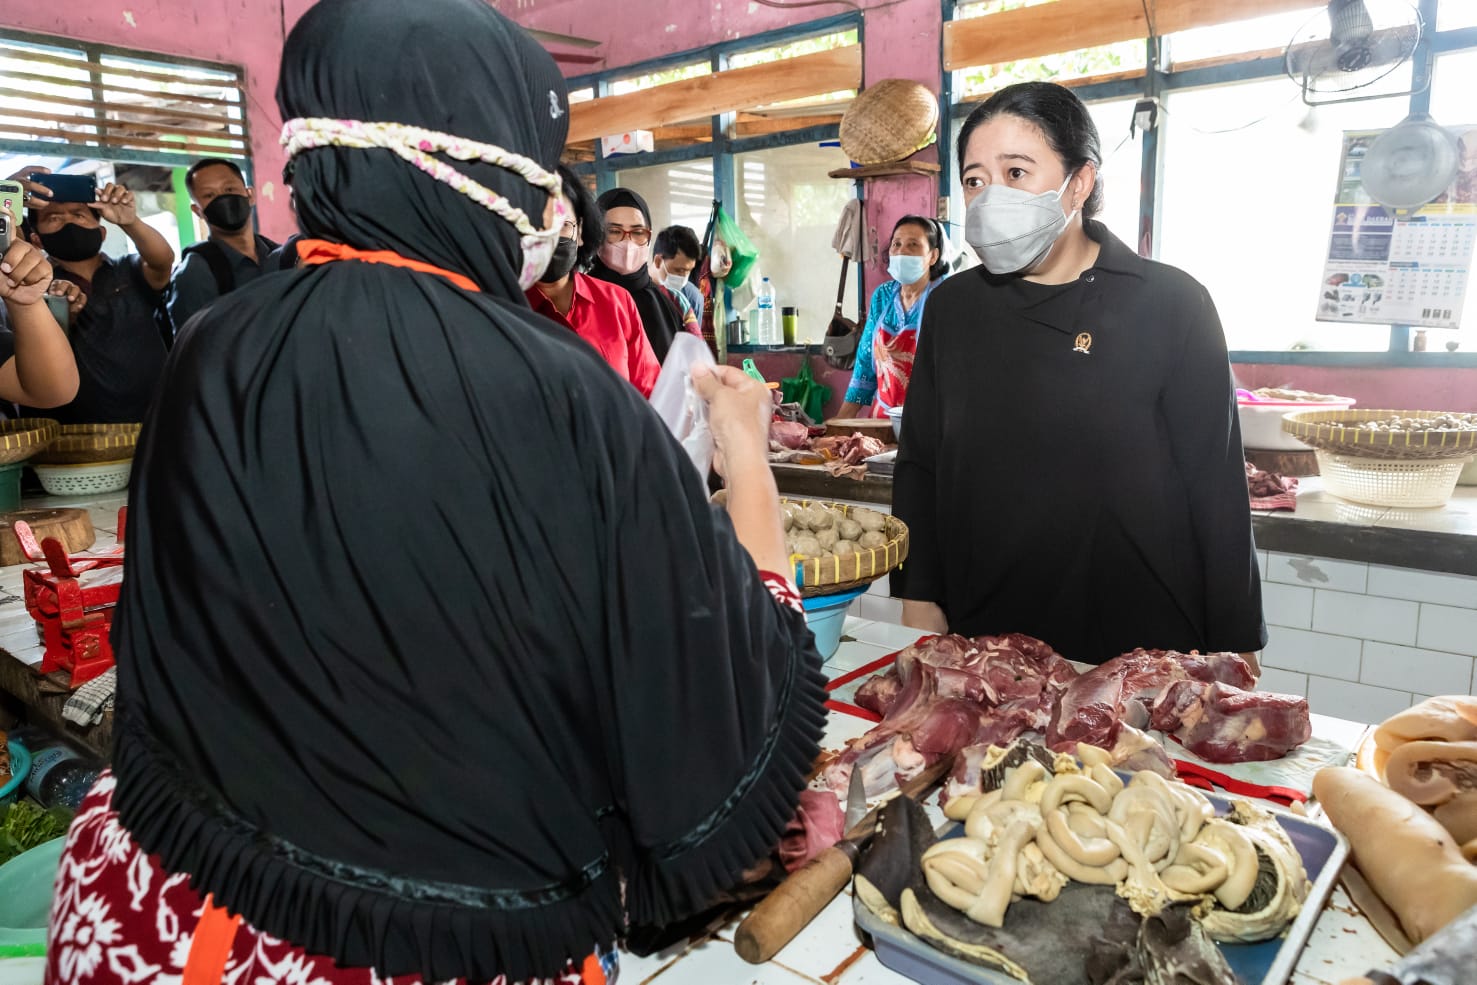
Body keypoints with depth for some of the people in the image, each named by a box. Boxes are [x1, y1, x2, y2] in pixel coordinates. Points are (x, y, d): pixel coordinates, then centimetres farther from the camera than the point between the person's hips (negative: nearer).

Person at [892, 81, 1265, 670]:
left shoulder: (1171, 305, -6)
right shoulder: (952, 308, 2)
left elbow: (1217, 489, -5)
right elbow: (920, 471, 5)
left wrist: (1234, 652, -3)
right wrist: (921, 607, 0)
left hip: (1144, 642, -2)